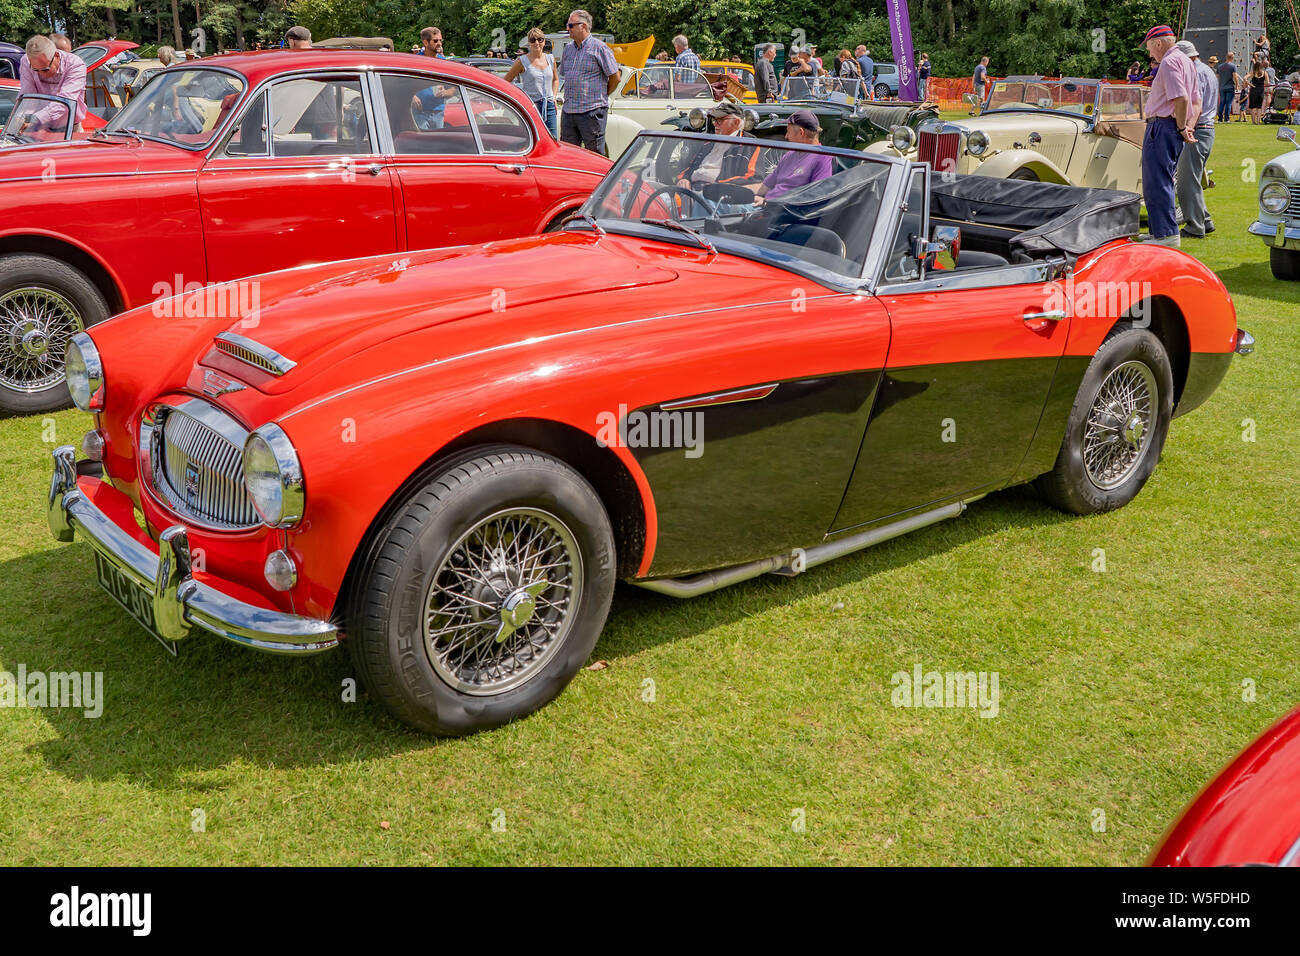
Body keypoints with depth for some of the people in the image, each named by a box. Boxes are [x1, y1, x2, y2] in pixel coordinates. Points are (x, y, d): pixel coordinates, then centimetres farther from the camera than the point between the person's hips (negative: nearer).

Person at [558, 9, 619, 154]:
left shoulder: (599, 48, -5)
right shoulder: (568, 50, 15)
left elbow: (615, 77, -3)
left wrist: (601, 96, 6)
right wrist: (571, 97, 17)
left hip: (591, 111, -7)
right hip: (568, 111, 7)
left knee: (596, 155, -3)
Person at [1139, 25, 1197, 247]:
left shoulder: (1169, 62, -11)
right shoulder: (1187, 62, 22)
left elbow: (1181, 98, -22)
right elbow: (1196, 101, 21)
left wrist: (1181, 128, -14)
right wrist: (1189, 127, 10)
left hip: (1162, 127, -10)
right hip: (1175, 129, 10)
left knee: (1157, 183, -10)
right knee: (1163, 182, 16)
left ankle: (1167, 234, -13)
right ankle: (1160, 230, 22)